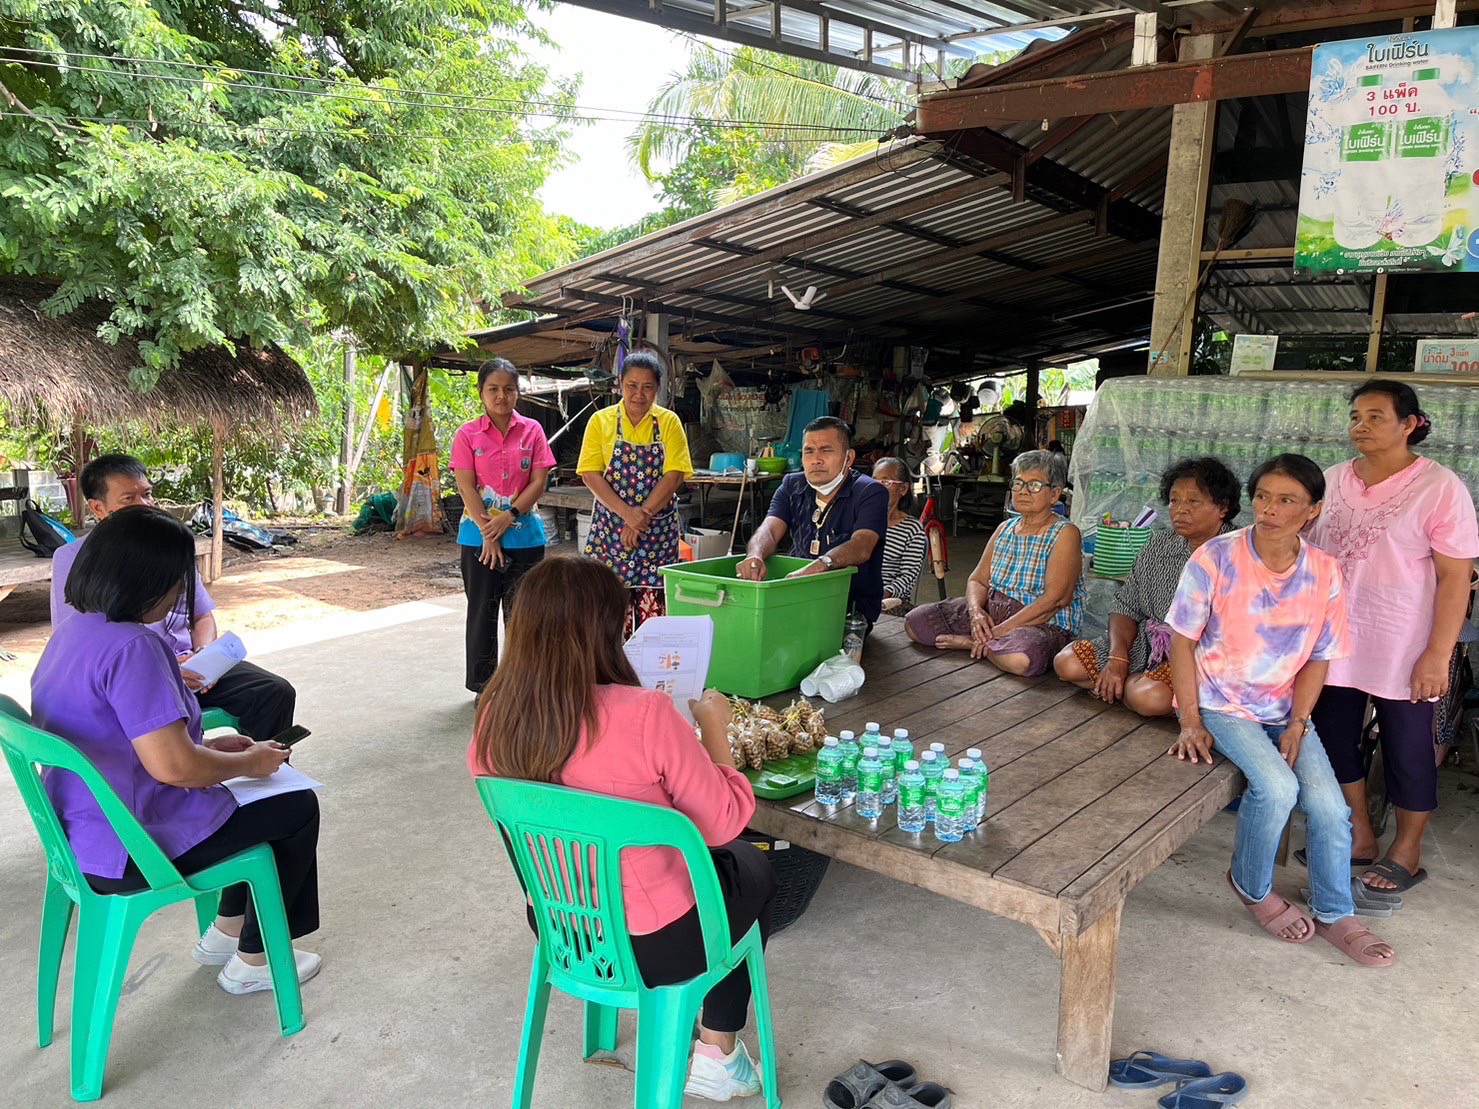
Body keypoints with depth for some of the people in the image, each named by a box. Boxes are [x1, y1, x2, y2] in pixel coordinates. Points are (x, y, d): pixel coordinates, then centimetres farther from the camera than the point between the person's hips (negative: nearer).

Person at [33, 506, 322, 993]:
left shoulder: (75, 629, 5)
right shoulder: (130, 646, -28)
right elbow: (173, 766, -30)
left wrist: (208, 747, 11)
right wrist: (249, 761, -12)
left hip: (86, 825, 10)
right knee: (298, 807, 5)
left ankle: (225, 933, 33)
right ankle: (252, 962, 19)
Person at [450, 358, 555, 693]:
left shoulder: (532, 430, 2)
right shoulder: (467, 434, -1)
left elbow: (539, 482, -3)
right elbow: (466, 487, -6)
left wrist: (509, 516, -15)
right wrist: (488, 532, -13)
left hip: (525, 536, 1)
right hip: (479, 536, 0)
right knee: (482, 611, 8)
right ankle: (483, 685, 20)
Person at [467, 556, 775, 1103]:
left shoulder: (495, 714, -12)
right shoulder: (645, 715, -29)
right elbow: (725, 823, -18)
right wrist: (714, 727, -4)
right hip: (651, 945, -6)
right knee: (752, 869, 25)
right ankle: (717, 1054, 33)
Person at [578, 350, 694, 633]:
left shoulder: (669, 422, 4)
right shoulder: (601, 421, 4)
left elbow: (675, 475, -5)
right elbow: (590, 474, -4)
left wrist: (643, 514, -14)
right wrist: (626, 512, -16)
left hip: (658, 529, 0)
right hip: (610, 525, 0)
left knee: (653, 608, -3)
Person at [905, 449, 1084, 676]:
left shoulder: (1065, 534, -8)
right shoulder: (1005, 528, 14)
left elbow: (1054, 600, -19)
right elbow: (977, 580, 10)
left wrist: (1002, 630, -22)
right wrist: (976, 612, -14)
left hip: (1043, 623, -6)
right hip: (990, 610, 6)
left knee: (1020, 659, -42)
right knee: (914, 622, -4)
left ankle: (974, 643, -12)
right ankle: (989, 644, -3)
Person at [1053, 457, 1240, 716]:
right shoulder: (1158, 546, 9)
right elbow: (1126, 605, 9)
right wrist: (1118, 658, -10)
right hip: (1144, 644, 6)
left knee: (1150, 697, -35)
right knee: (1067, 663, -10)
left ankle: (1127, 685, -1)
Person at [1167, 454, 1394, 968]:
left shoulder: (1324, 574, -4)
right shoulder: (1215, 559, -15)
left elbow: (1318, 658, 4)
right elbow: (1183, 641, -10)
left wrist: (1297, 723, -9)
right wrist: (1190, 724, -13)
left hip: (1283, 709, 4)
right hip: (1220, 704, -4)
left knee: (1328, 803, -10)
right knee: (1277, 786, -24)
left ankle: (1335, 914, 16)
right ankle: (1252, 886, 5)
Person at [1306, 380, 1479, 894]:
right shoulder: (1332, 480, 4)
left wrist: (1438, 655, -16)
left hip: (1403, 652, -5)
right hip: (1335, 644, 5)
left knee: (1407, 750, 9)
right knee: (1333, 740, 12)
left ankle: (1407, 852, 28)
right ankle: (1360, 840, 31)